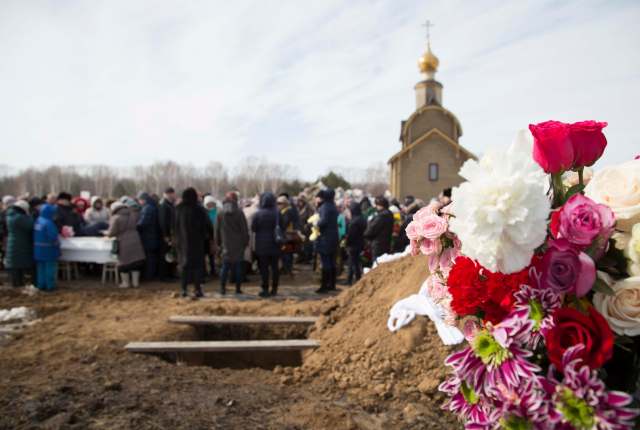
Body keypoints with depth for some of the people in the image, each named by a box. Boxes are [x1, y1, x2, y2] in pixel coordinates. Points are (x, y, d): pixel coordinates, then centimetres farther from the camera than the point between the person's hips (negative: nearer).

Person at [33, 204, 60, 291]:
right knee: (50, 268, 3)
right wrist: (57, 243, -7)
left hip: (39, 249, 8)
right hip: (49, 249, -8)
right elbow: (53, 237, -27)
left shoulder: (38, 220, 3)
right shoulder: (48, 223, -23)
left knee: (41, 268, 16)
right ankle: (50, 286, 9)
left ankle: (41, 285, 23)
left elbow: (37, 236, 13)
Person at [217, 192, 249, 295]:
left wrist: (219, 242, 16)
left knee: (225, 266, 8)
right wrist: (246, 242, 4)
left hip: (226, 244, 2)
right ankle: (238, 289, 6)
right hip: (238, 244, -2)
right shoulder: (239, 213, -7)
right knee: (238, 266, 5)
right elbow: (245, 229, -5)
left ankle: (223, 288, 6)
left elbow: (217, 230, 7)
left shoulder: (220, 213, 1)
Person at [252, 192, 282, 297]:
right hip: (275, 245, 2)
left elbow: (253, 228, -5)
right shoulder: (278, 213, -6)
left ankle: (265, 289, 3)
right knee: (275, 267, 10)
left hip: (262, 245, -2)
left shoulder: (258, 214, -10)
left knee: (264, 267, 3)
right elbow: (282, 227, 0)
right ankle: (274, 289, 14)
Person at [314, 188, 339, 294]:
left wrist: (316, 223, -6)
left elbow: (323, 221, -25)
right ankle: (332, 284, 23)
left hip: (325, 238, -9)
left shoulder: (325, 206, -14)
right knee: (331, 261, 15)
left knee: (325, 262, -6)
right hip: (333, 237, 9)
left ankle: (324, 286, -4)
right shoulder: (332, 206, 14)